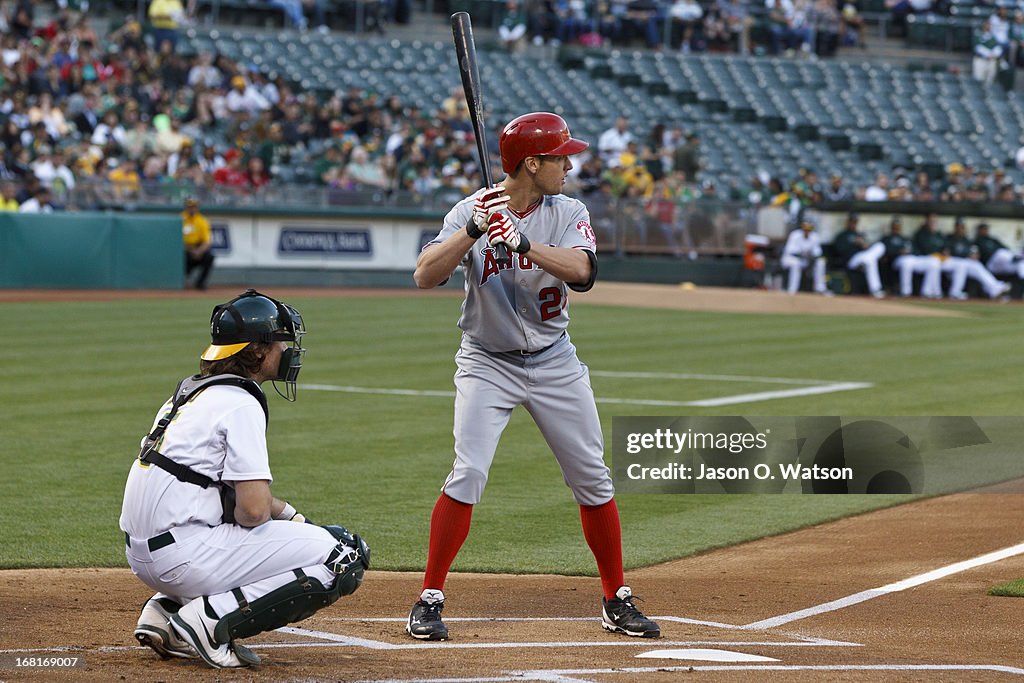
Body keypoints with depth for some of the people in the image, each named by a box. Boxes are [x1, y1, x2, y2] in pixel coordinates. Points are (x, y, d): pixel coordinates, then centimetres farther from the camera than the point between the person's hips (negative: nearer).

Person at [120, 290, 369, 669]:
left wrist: (292, 516, 14)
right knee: (344, 560, -9)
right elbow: (253, 510, -17)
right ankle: (210, 620, -14)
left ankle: (166, 612, 13)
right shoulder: (240, 405, -11)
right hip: (184, 555, -9)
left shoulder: (193, 390, 18)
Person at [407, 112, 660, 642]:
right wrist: (477, 230, -32)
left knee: (593, 478, 5)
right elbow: (425, 276, -22)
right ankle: (430, 599, -8)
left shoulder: (569, 214, -4)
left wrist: (521, 242, -35)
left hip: (554, 362, 3)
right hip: (488, 362, -3)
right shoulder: (471, 212, -11)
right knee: (469, 473, -18)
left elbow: (581, 270, -23)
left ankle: (617, 601, 18)